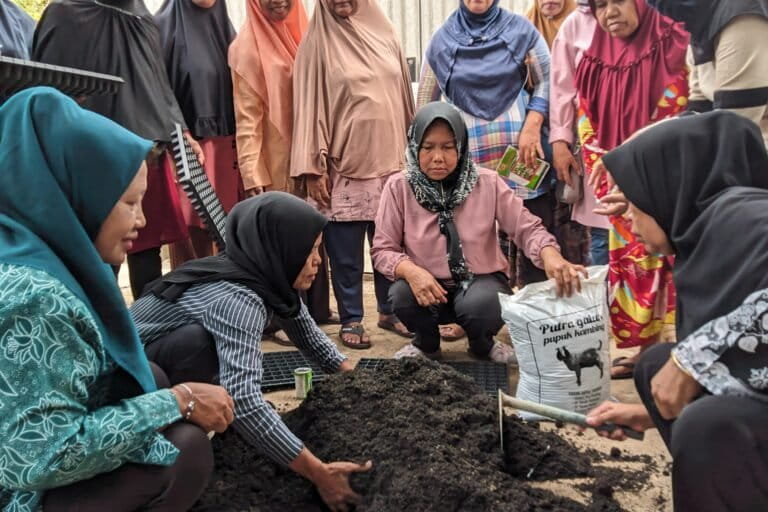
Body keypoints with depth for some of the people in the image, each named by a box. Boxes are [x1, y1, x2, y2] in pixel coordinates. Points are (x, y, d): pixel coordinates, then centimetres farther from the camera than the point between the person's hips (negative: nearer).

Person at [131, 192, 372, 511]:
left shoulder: (268, 275, -8)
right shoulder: (237, 298, -33)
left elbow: (308, 336, 5)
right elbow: (242, 401, -43)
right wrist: (319, 473, -40)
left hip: (164, 356, 9)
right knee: (202, 341, -29)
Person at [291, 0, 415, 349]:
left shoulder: (385, 34, 10)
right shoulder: (318, 43, -1)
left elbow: (404, 97, 14)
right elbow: (310, 106, -5)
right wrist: (313, 167, -10)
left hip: (389, 163, 4)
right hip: (344, 166, -3)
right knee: (346, 254, 3)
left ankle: (390, 310, 27)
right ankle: (351, 320, 18)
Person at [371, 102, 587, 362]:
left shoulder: (487, 182, -9)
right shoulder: (399, 186, -9)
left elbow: (527, 227, -9)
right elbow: (382, 249, -9)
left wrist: (551, 255, -32)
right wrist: (411, 271, -29)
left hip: (482, 281, -1)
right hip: (427, 284, 1)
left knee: (481, 303, -34)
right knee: (402, 294, -31)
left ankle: (482, 344, 6)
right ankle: (427, 342, 6)